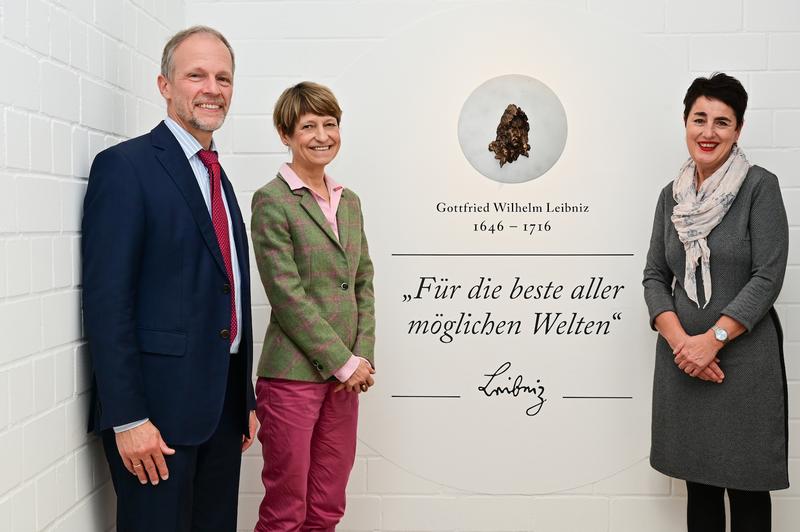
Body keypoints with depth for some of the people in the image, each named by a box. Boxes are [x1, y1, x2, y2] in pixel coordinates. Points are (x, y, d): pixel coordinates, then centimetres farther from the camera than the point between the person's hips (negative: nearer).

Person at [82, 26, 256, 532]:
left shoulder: (219, 180, 16)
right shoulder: (125, 166, -8)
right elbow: (107, 301, -14)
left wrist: (246, 400, 15)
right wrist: (127, 418, -18)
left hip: (222, 405, 7)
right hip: (157, 406, -7)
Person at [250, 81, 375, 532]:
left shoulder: (350, 201, 13)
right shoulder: (272, 200, -7)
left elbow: (364, 283, 14)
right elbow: (286, 295, -13)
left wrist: (362, 356, 0)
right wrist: (345, 362, -11)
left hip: (345, 376, 6)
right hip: (293, 374, -6)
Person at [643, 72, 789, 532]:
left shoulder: (760, 187, -6)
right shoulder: (673, 195, 8)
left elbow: (768, 277, -11)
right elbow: (655, 276, 5)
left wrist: (712, 339, -17)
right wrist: (680, 340, -10)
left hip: (745, 358, -4)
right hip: (683, 360, 4)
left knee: (746, 486, 4)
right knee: (699, 482, 13)